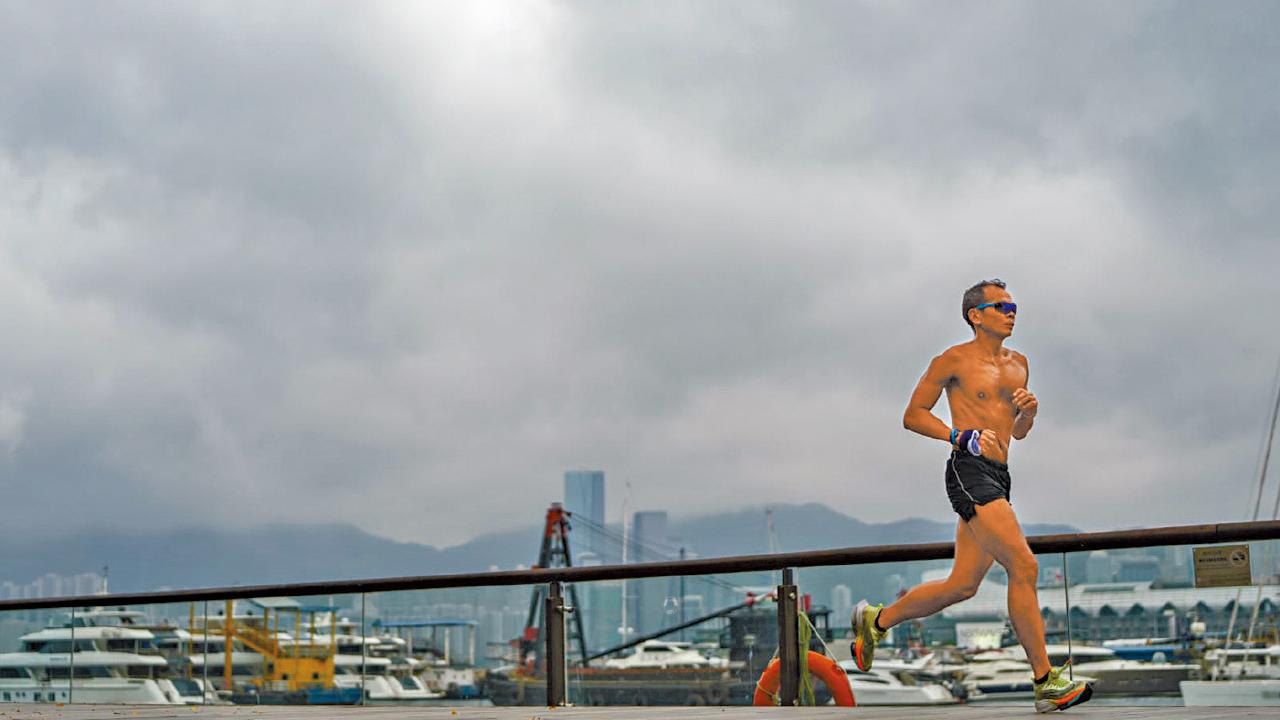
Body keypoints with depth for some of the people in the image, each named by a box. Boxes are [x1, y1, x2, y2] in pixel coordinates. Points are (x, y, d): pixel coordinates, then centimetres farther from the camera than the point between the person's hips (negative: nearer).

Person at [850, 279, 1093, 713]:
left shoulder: (1018, 364, 20)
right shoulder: (954, 360, -1)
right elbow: (912, 416, 0)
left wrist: (1028, 411, 5)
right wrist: (961, 437, -13)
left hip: (998, 478, 8)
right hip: (969, 471, -8)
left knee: (962, 585, 10)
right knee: (1023, 567, -17)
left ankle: (876, 620, 29)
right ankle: (1046, 683, -13)